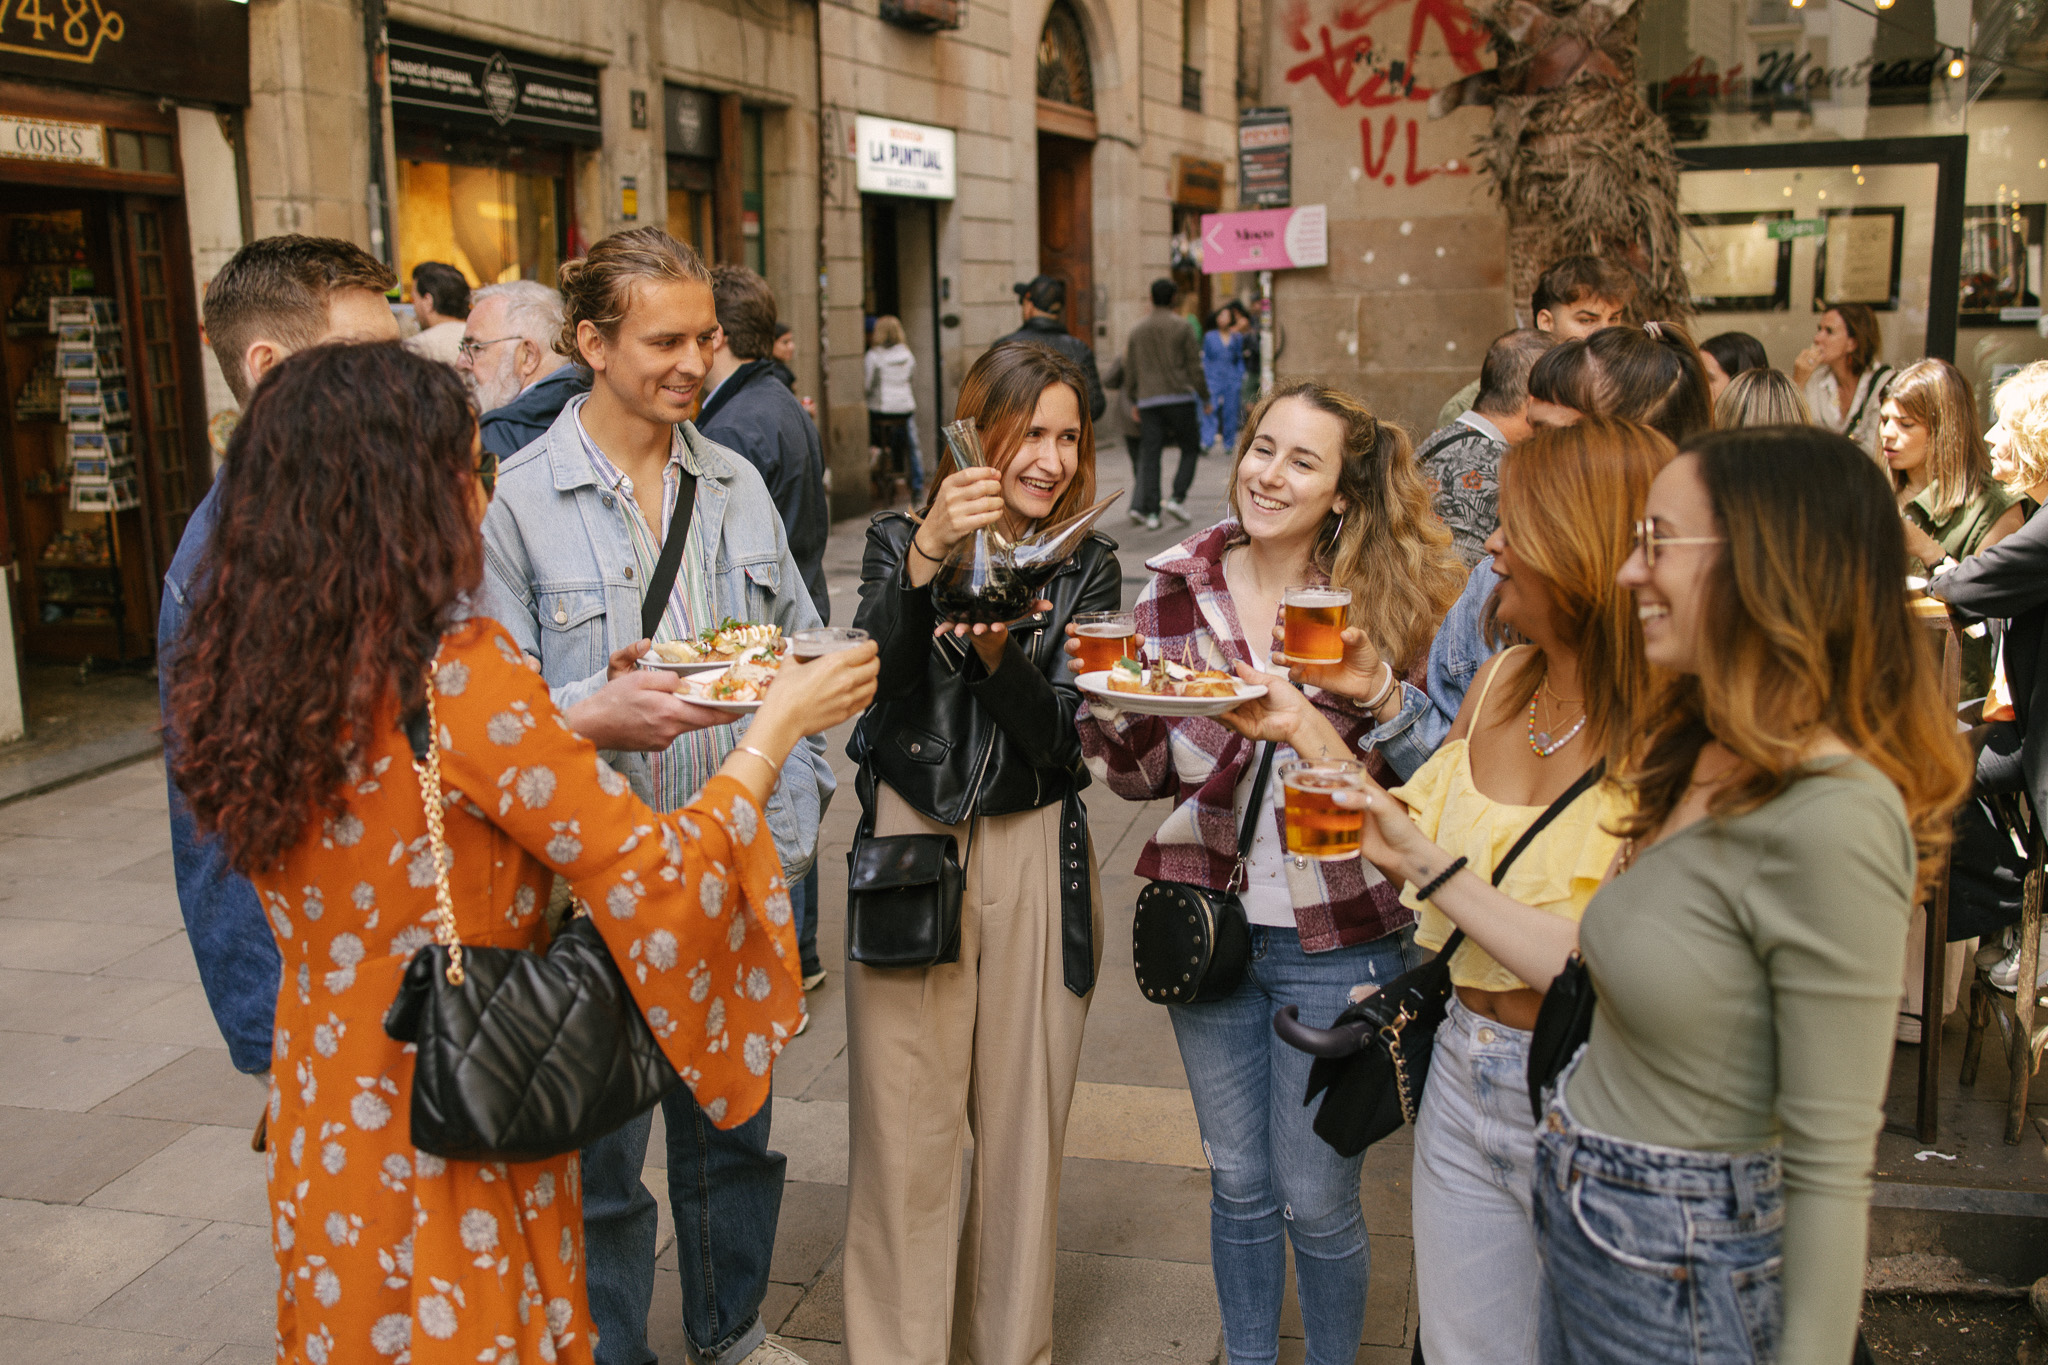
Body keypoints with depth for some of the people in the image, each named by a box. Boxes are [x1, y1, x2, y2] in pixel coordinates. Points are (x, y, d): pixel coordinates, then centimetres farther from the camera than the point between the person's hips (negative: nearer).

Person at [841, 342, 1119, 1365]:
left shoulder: (1087, 567, 5)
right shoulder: (899, 539, 3)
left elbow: (1059, 736, -5)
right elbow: (871, 675, -15)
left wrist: (1001, 649, -23)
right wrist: (926, 557, -29)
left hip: (1035, 858, 1)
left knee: (1023, 1122, 10)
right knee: (905, 1128, 3)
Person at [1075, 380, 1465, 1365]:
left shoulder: (1383, 603, -8)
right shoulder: (1178, 586, -2)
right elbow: (1143, 772, 4)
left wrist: (1376, 694, -24)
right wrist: (1105, 695, -15)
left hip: (1335, 942, -2)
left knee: (1317, 1199, 10)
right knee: (1238, 1185, 18)